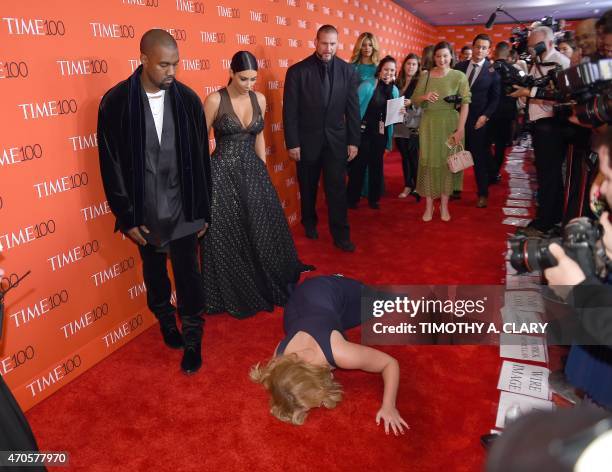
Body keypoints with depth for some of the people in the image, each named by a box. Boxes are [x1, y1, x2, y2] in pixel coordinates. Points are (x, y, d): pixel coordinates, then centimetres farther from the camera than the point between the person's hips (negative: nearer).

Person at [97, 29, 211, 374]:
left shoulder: (188, 99, -5)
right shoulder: (116, 102, -9)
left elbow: (201, 159, 0)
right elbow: (111, 165, -5)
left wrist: (203, 210, 1)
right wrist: (127, 217, -6)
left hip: (183, 206, 0)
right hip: (144, 210, 0)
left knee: (188, 274, 4)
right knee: (155, 272, 18)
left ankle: (193, 340, 22)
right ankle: (166, 320, 43)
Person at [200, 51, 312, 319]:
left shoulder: (259, 99, 4)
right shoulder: (215, 100, -11)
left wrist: (264, 172, 16)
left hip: (253, 172, 5)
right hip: (223, 174, -5)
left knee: (263, 231, 10)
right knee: (228, 238, 3)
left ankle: (267, 286, 31)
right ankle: (235, 296, 21)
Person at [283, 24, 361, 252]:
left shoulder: (348, 70, -1)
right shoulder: (297, 71, -8)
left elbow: (353, 109, 2)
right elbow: (290, 111, -7)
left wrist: (353, 141, 0)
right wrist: (292, 143, -9)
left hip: (336, 140, 1)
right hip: (307, 140, -1)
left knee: (337, 189, 0)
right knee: (308, 187, 14)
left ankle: (341, 235, 10)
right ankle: (310, 223, 36)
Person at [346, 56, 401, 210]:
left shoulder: (394, 90, 5)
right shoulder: (367, 85, -11)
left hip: (381, 133, 5)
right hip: (364, 131, -5)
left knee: (377, 165, 12)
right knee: (359, 164, 1)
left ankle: (374, 198, 25)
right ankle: (352, 198, 15)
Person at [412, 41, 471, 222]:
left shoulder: (459, 76, -4)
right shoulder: (425, 75, 3)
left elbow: (465, 103, -9)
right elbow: (415, 100, 6)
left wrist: (460, 129, -16)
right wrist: (424, 97, -16)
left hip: (450, 124, -2)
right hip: (429, 124, 2)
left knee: (447, 162, 6)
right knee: (428, 162, 4)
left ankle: (444, 205, 17)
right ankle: (429, 205, 13)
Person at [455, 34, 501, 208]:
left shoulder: (493, 71, -1)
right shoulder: (459, 66, 6)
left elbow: (495, 98, 0)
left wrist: (485, 116, -12)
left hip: (477, 120, -2)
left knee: (480, 158, 4)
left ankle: (483, 194, 14)